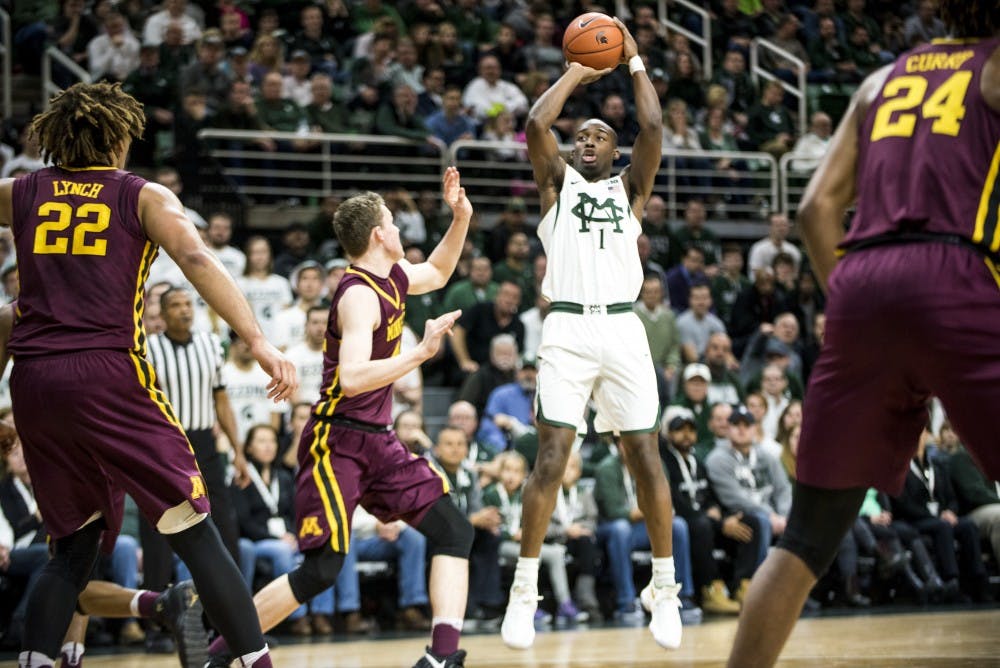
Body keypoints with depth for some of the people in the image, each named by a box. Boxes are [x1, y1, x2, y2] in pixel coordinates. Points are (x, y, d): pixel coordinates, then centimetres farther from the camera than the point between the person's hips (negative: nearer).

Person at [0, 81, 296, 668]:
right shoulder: (144, 197, 6)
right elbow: (197, 261, -9)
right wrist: (259, 341, -18)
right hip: (108, 373, -4)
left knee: (73, 547, 16)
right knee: (195, 533, -3)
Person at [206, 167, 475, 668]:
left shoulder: (392, 276, 8)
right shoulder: (360, 293, -19)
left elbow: (436, 274, 32)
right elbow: (352, 378, -32)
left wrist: (460, 218, 18)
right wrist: (421, 351, -30)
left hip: (376, 440, 9)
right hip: (338, 442, -9)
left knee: (452, 531, -3)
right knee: (321, 570, -11)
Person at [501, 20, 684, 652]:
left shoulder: (630, 187, 17)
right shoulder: (558, 182, 15)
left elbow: (652, 129, 1)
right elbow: (536, 125, -2)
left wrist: (635, 62, 9)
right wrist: (574, 74, 10)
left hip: (622, 327, 1)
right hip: (568, 328, -1)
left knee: (645, 457, -1)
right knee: (552, 458, -9)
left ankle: (665, 588, 10)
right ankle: (524, 592, -2)